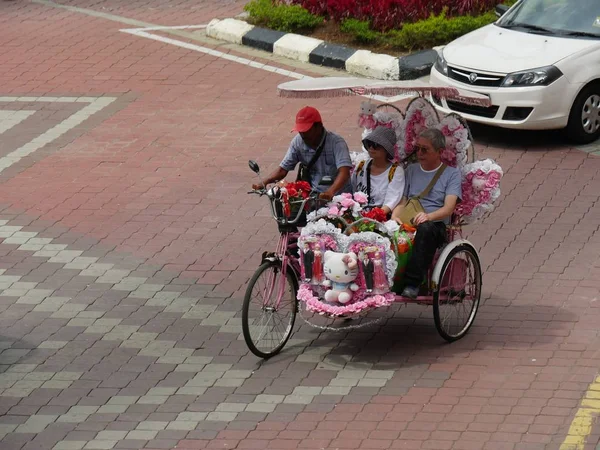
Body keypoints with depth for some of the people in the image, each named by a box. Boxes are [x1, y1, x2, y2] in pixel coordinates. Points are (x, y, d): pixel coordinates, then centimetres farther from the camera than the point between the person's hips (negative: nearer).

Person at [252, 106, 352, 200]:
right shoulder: (298, 141, -2)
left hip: (338, 195, -4)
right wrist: (263, 183, -19)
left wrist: (331, 192, -50)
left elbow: (344, 172, -30)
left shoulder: (336, 142, -17)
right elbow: (283, 169, 1)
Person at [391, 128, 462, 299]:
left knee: (425, 228, -40)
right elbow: (402, 201, 18)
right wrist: (394, 216, -6)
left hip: (436, 225, -3)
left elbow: (448, 208, -4)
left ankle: (412, 284, -43)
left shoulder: (451, 173, 10)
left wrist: (428, 216, -25)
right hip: (408, 223, 3)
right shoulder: (411, 170, 24)